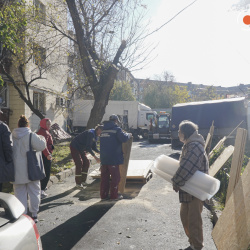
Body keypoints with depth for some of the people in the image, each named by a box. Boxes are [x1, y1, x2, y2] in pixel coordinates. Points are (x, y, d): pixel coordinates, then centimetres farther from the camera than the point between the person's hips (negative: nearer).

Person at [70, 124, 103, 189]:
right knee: (79, 163, -14)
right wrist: (95, 157, -34)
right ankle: (78, 183, -6)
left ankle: (83, 181, 12)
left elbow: (94, 147, 7)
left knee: (86, 162, 5)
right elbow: (88, 147, -32)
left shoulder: (95, 136, 3)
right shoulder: (91, 133, -27)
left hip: (81, 149, 10)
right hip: (74, 147, -10)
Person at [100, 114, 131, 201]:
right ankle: (114, 195, 9)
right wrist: (128, 135, 2)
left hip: (104, 158, 7)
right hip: (113, 158, -6)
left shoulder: (103, 130, 13)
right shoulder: (116, 129, -10)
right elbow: (124, 138, -21)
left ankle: (103, 195, 17)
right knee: (115, 177, 5)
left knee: (104, 177, 12)